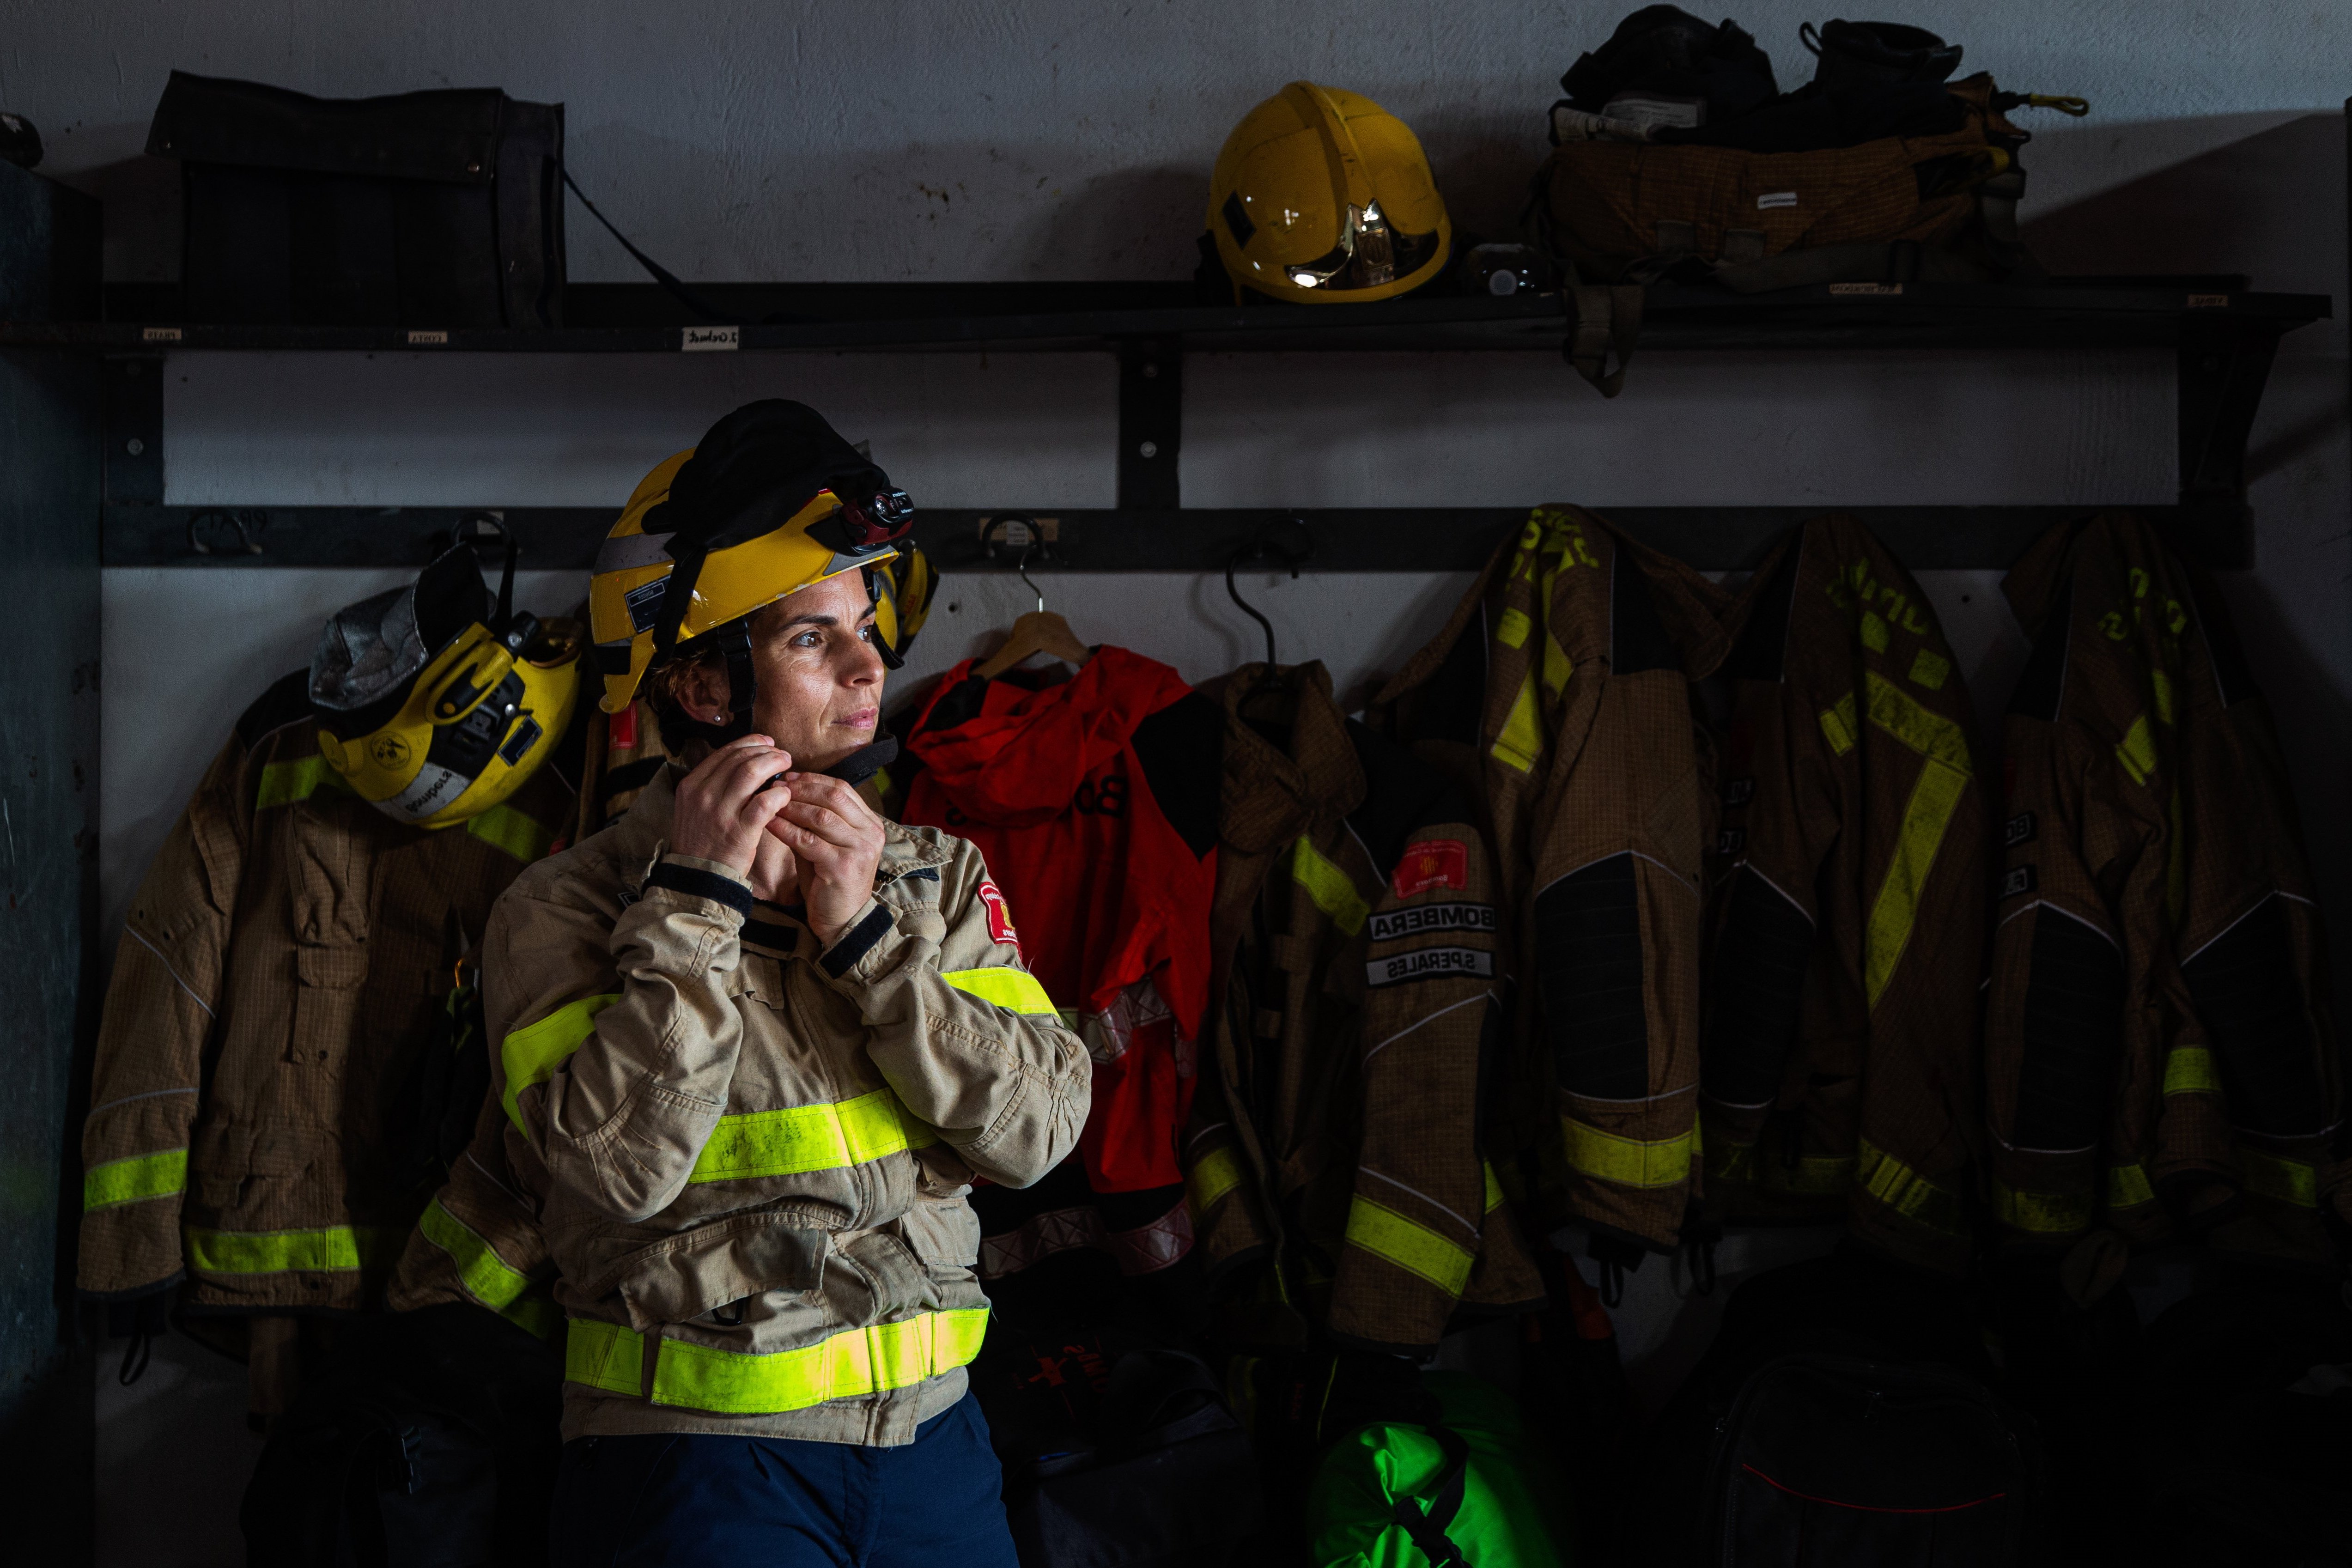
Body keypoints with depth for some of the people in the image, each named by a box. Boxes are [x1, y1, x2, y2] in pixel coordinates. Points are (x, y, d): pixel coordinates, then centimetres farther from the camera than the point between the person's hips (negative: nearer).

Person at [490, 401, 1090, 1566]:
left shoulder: (939, 876, 5)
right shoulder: (565, 910, -7)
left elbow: (1040, 1130, -5)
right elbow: (616, 1172, -20)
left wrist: (868, 937, -13)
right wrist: (695, 902, -19)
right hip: (696, 1454, -4)